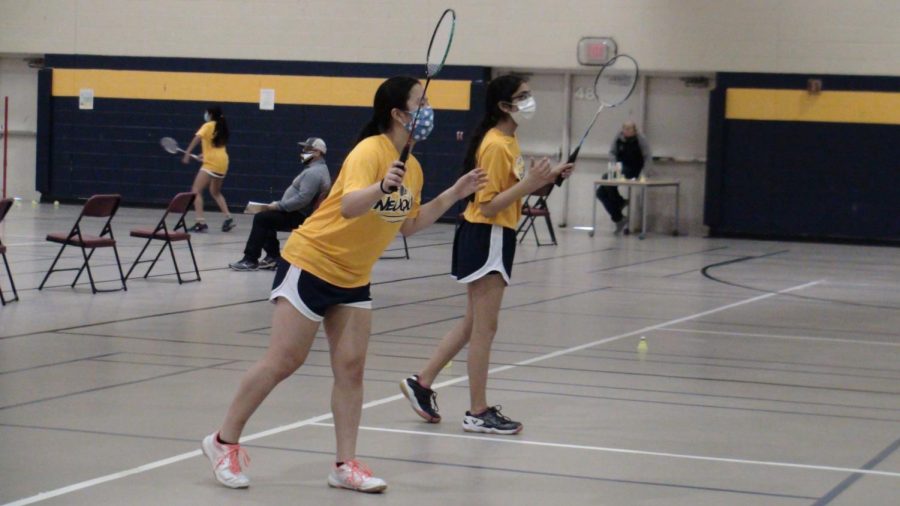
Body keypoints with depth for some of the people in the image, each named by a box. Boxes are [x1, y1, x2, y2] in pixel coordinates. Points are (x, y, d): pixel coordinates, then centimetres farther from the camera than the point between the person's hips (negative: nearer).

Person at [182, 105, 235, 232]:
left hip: (211, 163, -8)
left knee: (196, 191, -6)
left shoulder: (208, 126, -5)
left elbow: (197, 138, -22)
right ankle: (228, 218, 14)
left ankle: (201, 223, -18)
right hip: (222, 162, 8)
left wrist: (187, 153, -29)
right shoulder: (220, 127, 16)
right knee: (215, 192, 25)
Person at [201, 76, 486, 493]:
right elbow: (349, 206, -35)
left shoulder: (412, 168, 4)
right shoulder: (370, 151, -21)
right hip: (310, 265, -8)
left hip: (353, 279, 8)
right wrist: (382, 187, -54)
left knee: (351, 367, 1)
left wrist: (452, 196, 7)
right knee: (283, 361, -5)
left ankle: (345, 466, 6)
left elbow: (408, 225, 16)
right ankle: (224, 442, 9)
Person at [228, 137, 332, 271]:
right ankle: (272, 256, 15)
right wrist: (280, 204, 12)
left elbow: (302, 199, -30)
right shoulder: (317, 169, 16)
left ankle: (250, 260, -11)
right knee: (267, 217, 22)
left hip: (299, 217, -11)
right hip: (299, 214, 11)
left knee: (261, 218, -14)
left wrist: (279, 206, -21)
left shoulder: (313, 172, -20)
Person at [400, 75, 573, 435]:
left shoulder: (508, 141, 12)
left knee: (474, 324, 17)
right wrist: (529, 184, -28)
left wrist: (545, 178, 7)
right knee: (484, 327, -2)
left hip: (496, 238, 10)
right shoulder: (495, 145, -18)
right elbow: (488, 205, -21)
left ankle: (422, 382, 25)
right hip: (486, 237, -10)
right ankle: (478, 413, 6)